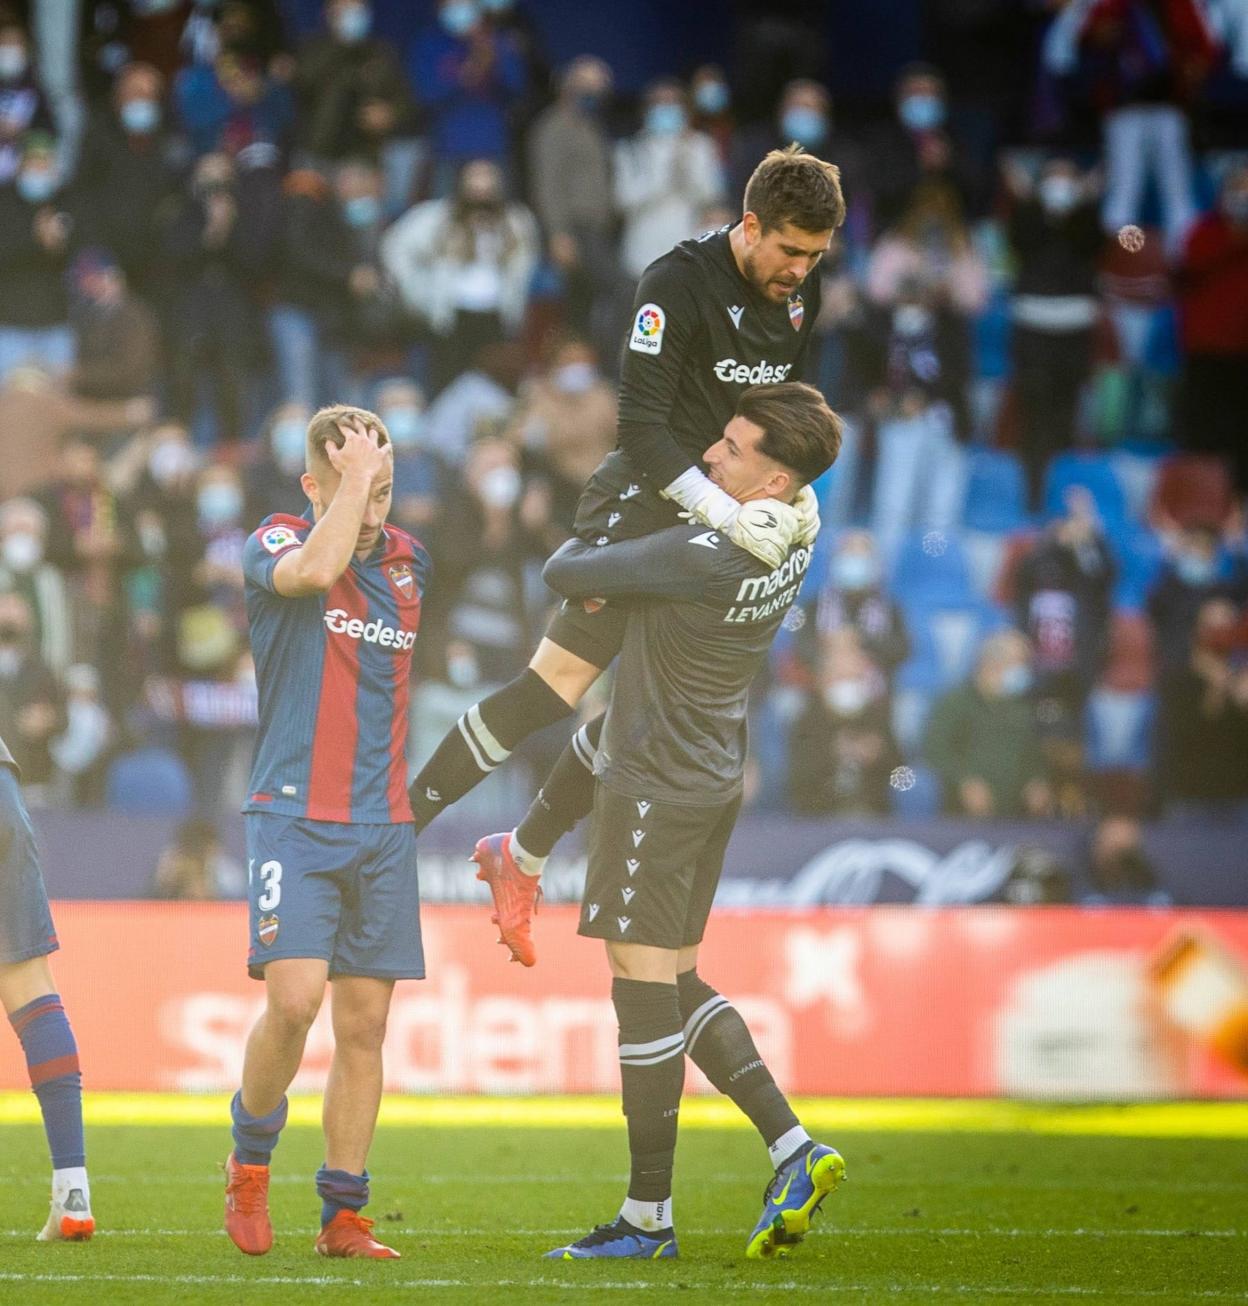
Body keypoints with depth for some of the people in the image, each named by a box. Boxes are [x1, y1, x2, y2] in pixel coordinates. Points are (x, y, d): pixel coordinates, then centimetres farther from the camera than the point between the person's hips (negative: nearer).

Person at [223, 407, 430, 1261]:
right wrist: (354, 475, -17)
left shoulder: (409, 562, 13)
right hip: (296, 815, -5)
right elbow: (314, 569, -26)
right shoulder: (276, 543, -2)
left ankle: (345, 1216, 8)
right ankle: (251, 1158, 8)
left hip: (385, 827, 5)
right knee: (294, 997, -17)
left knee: (365, 1022, 2)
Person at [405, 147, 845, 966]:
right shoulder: (680, 284, -18)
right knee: (563, 678, -17)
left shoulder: (802, 295, 6)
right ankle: (400, 822, -10)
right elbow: (642, 429, -23)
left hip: (723, 521, 7)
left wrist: (796, 490, 0)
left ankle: (524, 855, 21)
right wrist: (727, 513, -31)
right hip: (645, 505, -7)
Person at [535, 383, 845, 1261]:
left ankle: (649, 1215, 3)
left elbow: (565, 576, -17)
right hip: (715, 780, 9)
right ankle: (794, 1149, 9)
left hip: (655, 785, -9)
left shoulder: (706, 556, -26)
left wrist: (582, 542, 4)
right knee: (675, 983, 17)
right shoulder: (793, 537, 1)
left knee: (642, 984, -2)